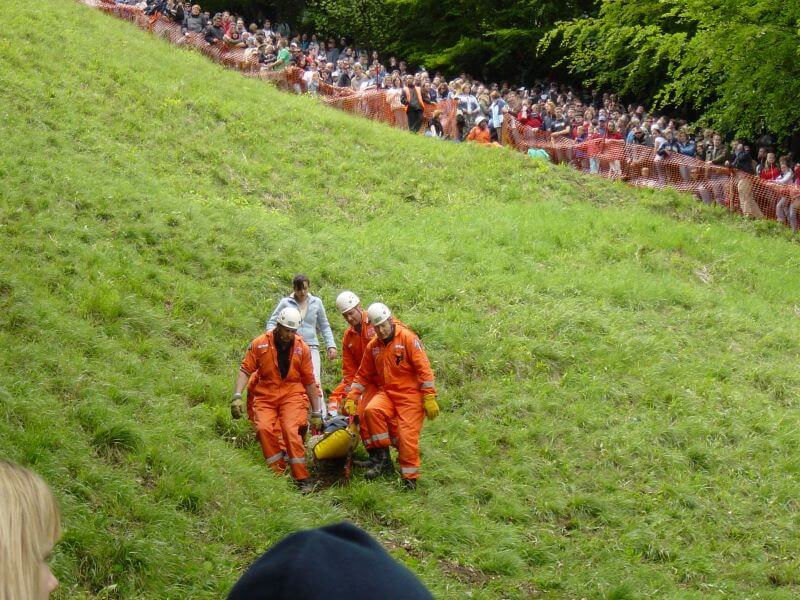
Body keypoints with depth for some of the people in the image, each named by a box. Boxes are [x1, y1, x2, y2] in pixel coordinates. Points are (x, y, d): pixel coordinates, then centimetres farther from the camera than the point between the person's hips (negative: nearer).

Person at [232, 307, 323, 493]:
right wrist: (237, 396, -18)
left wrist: (316, 413, 7)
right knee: (264, 429, -24)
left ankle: (302, 479, -17)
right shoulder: (259, 344, -2)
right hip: (264, 395, 1)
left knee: (291, 430, -23)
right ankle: (278, 475, -14)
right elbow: (245, 371, -3)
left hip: (292, 394, 0)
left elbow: (309, 382, 7)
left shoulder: (302, 348, 2)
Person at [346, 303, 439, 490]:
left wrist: (430, 399, -15)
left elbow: (423, 368, -11)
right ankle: (383, 459, -16)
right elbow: (363, 376, 18)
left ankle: (410, 480, 1)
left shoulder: (407, 338, -8)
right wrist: (351, 398, 8)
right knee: (371, 410, -26)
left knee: (407, 436, -12)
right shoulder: (373, 346, 10)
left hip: (410, 393, -4)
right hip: (386, 392, 4)